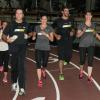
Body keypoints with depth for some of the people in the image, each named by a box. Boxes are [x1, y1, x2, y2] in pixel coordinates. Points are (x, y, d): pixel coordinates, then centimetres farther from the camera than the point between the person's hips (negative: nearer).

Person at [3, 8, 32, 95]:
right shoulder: (11, 24, 0)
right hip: (13, 47, 0)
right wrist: (7, 40, -20)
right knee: (14, 66, 12)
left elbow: (30, 33, 22)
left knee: (21, 67, -7)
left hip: (23, 47, 0)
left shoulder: (26, 24, 5)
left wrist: (28, 36, 0)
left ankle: (22, 88, -5)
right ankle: (14, 83, 35)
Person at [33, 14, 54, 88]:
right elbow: (34, 35, 22)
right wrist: (33, 37, -1)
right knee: (38, 63, -7)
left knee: (44, 63, 7)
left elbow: (52, 39, 0)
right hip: (38, 48, 0)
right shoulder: (37, 27, 7)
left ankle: (43, 71, 45)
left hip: (46, 48, 0)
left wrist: (46, 35, -16)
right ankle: (39, 80, -3)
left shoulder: (50, 28, 2)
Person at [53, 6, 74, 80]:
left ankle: (66, 60, 43)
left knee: (69, 56, 5)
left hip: (69, 41, 4)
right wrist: (56, 36, -13)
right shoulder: (58, 21, -4)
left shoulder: (71, 20, 8)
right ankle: (61, 74, 5)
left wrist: (72, 32, 0)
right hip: (61, 41, -4)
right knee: (61, 58, -3)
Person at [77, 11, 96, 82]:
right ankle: (81, 71, 39)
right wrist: (83, 31, -22)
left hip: (91, 45, 1)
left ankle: (89, 76, 0)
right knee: (82, 60, 9)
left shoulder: (93, 25, 6)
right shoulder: (81, 25, -4)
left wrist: (93, 32, -4)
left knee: (90, 60, -7)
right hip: (82, 45, -1)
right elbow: (78, 35, -6)